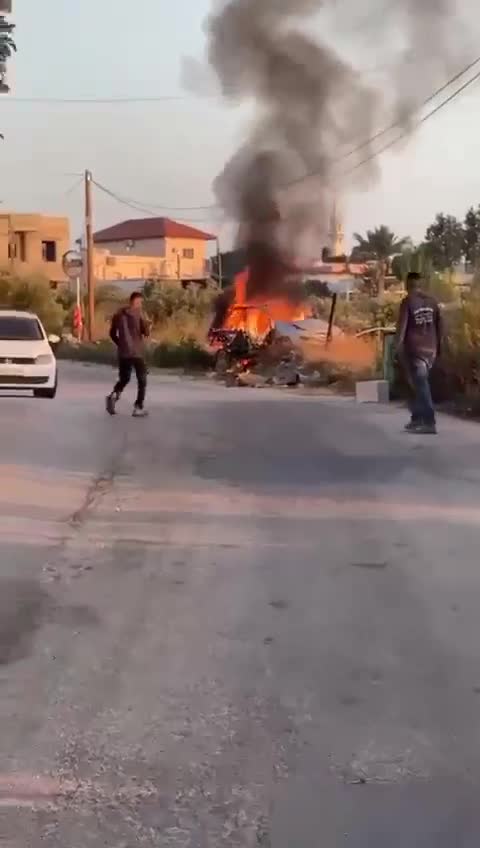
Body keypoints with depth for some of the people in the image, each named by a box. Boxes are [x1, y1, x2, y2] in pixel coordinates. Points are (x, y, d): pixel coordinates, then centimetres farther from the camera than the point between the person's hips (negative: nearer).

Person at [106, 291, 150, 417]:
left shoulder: (118, 314, 6)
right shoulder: (138, 314, -10)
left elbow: (112, 333, 11)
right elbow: (146, 333, -9)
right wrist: (144, 320, 5)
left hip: (123, 353, 5)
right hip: (137, 352, -5)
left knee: (124, 379, 18)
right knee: (142, 380, 8)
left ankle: (113, 396, -10)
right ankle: (138, 408, 3)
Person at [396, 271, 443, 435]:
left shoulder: (408, 301, -6)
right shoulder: (432, 301, 9)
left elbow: (402, 325, -12)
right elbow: (439, 325, 13)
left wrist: (398, 347, -9)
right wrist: (438, 346, 21)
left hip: (414, 349, -5)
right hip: (430, 349, 6)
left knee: (420, 385, -6)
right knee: (418, 384, 17)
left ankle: (430, 422, -11)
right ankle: (416, 419, 20)